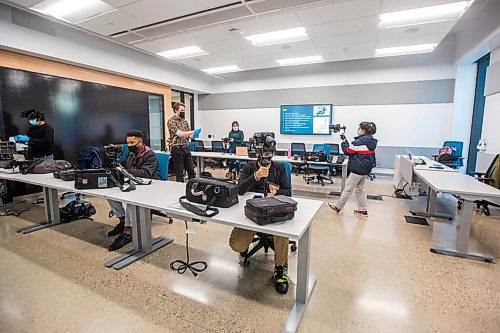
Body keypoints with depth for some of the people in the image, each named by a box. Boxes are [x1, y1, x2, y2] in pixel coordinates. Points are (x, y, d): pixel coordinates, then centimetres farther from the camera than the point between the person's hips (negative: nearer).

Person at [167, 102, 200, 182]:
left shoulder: (185, 121, 14)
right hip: (177, 149, -6)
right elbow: (180, 134, -19)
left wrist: (194, 135, -9)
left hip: (186, 149, 7)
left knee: (191, 171, 9)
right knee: (179, 173, 2)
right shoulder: (171, 121, -7)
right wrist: (193, 131, -23)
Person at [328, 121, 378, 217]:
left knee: (348, 189, 1)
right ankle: (363, 210, 23)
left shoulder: (360, 141, -20)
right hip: (365, 168, 10)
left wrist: (344, 142, 2)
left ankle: (337, 207, 12)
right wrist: (347, 142, 8)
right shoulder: (371, 141, 9)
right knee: (360, 189, 17)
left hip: (358, 168, -9)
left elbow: (347, 151, -13)